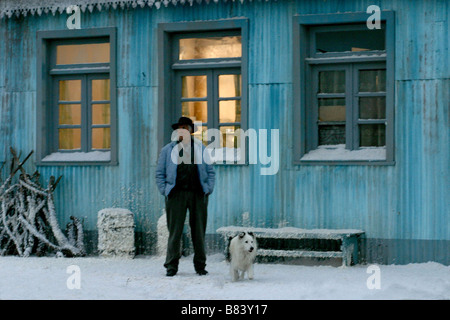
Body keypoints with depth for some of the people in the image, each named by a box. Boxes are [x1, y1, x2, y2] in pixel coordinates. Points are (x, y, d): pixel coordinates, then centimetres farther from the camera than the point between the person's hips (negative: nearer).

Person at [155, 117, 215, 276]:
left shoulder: (200, 148, 13)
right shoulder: (168, 150, 10)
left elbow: (210, 172, 16)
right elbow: (160, 173, 11)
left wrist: (208, 190, 4)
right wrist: (165, 191, -1)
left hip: (198, 195, 1)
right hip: (176, 195, -1)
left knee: (199, 231, 4)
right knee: (175, 231, -5)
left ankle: (200, 265, 13)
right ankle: (171, 266, 1)